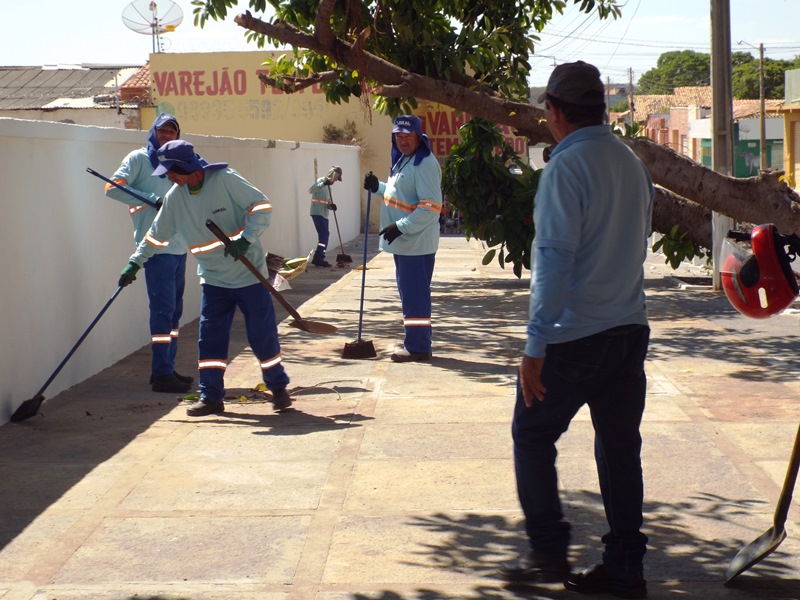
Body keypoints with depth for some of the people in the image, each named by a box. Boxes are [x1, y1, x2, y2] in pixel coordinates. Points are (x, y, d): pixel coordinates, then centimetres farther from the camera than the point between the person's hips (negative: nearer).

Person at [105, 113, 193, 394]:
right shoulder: (139, 158, -2)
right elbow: (112, 188, -12)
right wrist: (152, 200, -17)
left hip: (179, 246, 8)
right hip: (156, 246, -8)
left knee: (174, 309, 11)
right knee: (163, 308, -11)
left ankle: (166, 368, 20)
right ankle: (161, 373, -9)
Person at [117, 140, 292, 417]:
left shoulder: (225, 179, -15)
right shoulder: (174, 197, 1)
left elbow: (262, 206, -15)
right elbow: (157, 234, 10)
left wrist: (245, 238, -25)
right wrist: (135, 262, 7)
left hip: (249, 273, -4)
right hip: (213, 279, 5)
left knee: (262, 334, 1)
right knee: (210, 336, 0)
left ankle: (278, 388, 17)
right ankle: (211, 397, 9)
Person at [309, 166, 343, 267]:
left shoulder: (328, 186, 19)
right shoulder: (320, 181, -6)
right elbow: (311, 190, -25)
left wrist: (331, 206, -3)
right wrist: (323, 184, -34)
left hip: (323, 214, 9)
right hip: (317, 213, -9)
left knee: (325, 235, 12)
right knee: (324, 234, -15)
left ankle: (319, 258, 19)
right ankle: (317, 258, -17)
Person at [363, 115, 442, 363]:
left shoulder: (425, 164, -17)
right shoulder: (402, 160, 15)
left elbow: (431, 206, -24)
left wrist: (401, 226, -25)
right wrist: (378, 187, 14)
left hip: (417, 242, -10)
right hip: (403, 242, 10)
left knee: (414, 295, -7)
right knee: (409, 293, 15)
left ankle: (417, 347, -1)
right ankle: (415, 341, 24)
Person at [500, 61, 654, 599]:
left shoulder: (567, 166, -14)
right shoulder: (633, 163, 9)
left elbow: (555, 258, -19)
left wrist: (536, 345, -18)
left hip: (576, 336, -7)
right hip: (631, 330, 7)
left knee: (533, 435, 10)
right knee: (620, 447, 11)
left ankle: (548, 553, 13)